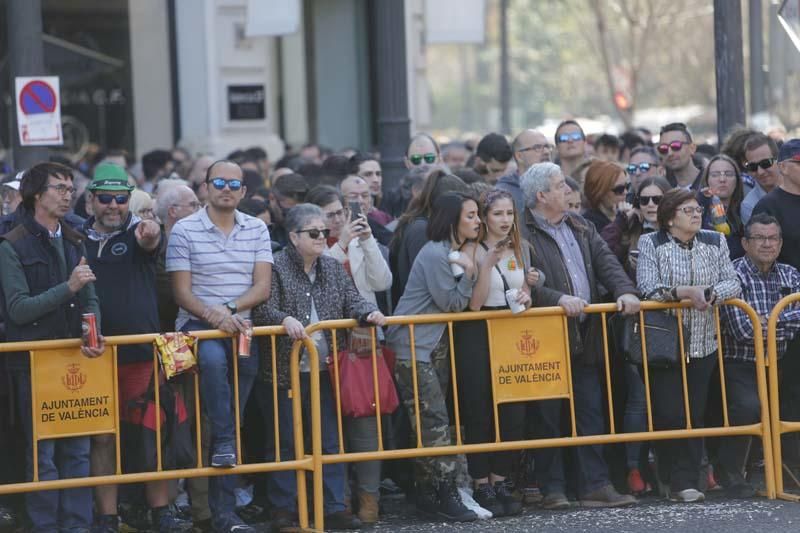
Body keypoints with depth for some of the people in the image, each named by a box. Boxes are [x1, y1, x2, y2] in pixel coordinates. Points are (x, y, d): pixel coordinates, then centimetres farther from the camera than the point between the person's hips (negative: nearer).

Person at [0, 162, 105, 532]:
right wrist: (68, 287, -21)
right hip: (34, 363, -6)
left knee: (77, 450, 8)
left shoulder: (75, 243, 14)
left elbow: (90, 300, 11)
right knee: (42, 453, -2)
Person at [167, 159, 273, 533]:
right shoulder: (185, 231, -2)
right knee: (213, 359, -39)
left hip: (241, 327, 3)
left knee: (233, 417, 2)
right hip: (197, 324, -3)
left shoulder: (257, 230, 9)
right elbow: (182, 292, -5)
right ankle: (226, 443, -27)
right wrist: (213, 317, -21)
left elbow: (262, 287, 2)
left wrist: (230, 309, -14)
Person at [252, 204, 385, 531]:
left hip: (324, 369, 5)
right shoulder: (276, 267, -7)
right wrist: (285, 319, -33)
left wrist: (368, 312, -14)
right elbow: (263, 309, -15)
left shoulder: (333, 268, 11)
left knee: (330, 439, 7)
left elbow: (351, 300, 7)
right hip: (287, 369, -5)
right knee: (285, 441, 2)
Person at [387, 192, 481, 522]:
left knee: (430, 423, 8)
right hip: (413, 346, -9)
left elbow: (468, 304, 10)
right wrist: (469, 272, -13)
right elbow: (451, 303, -13)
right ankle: (446, 492, -10)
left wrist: (470, 268, -1)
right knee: (434, 421, -11)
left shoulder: (457, 252, 13)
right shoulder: (435, 253, -15)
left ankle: (426, 493, 10)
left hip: (438, 345, 9)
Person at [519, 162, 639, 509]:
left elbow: (605, 262, 8)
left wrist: (624, 291, -9)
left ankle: (595, 486, 9)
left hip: (584, 337, 7)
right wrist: (558, 298, -25)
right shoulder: (523, 233, -7)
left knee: (590, 413, 6)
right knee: (548, 417, 0)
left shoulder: (580, 229, 17)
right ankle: (552, 489, 5)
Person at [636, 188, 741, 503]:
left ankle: (685, 482, 6)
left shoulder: (715, 242, 10)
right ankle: (676, 481, -3)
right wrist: (687, 292, -21)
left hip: (703, 343, 4)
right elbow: (647, 287, -14)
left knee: (695, 413, 2)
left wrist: (710, 293, -16)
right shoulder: (651, 244, -1)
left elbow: (733, 283, 3)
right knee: (669, 413, -10)